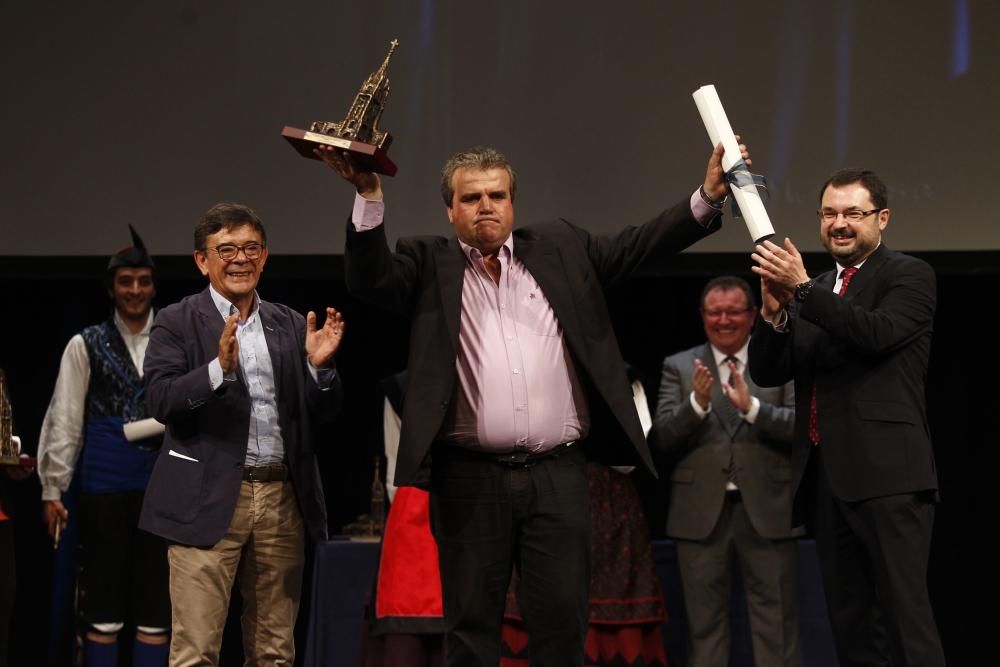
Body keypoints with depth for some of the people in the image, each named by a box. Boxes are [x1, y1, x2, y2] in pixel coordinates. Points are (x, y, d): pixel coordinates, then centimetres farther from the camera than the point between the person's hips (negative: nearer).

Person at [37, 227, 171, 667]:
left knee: (156, 606, 5)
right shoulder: (86, 346, 4)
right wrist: (52, 489, -1)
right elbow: (64, 420, 3)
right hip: (104, 487, -1)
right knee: (103, 606, 4)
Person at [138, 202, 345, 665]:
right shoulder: (177, 323, 2)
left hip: (282, 499, 4)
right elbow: (161, 401, -11)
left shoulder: (291, 326, 13)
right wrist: (220, 366, -25)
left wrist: (320, 366, -8)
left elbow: (322, 414, 11)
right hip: (209, 501, -4)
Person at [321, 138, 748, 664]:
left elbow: (637, 248, 9)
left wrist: (707, 196, -2)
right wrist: (369, 195, -20)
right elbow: (370, 277, -7)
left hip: (558, 475, 1)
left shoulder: (560, 249, 13)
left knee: (562, 622, 4)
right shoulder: (429, 265, 8)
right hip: (470, 479, -1)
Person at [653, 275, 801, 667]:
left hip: (767, 510, -1)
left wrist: (751, 406, -19)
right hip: (701, 513, 1)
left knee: (776, 626, 1)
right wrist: (697, 403, -17)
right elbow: (662, 439, 0)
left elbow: (803, 427, -6)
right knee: (705, 623, 8)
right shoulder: (679, 367, 8)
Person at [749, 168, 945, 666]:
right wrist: (774, 312, -6)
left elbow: (878, 333, -18)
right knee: (849, 620, 10)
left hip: (886, 474, -7)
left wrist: (803, 290, -22)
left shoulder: (909, 275, 0)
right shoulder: (812, 295, 18)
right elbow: (765, 374, 12)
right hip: (829, 475, 7)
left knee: (903, 612, -12)